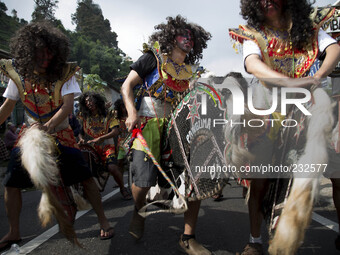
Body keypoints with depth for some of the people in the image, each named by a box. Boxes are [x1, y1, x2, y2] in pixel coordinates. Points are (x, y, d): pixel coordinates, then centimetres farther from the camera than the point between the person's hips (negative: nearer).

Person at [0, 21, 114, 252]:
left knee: (84, 176, -9)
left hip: (60, 133, -2)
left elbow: (68, 105, -23)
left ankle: (103, 221, 9)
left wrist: (49, 125, -40)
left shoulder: (65, 73, -12)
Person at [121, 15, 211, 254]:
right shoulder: (154, 58, 5)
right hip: (150, 125, -5)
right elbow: (127, 86, 0)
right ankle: (139, 211, 27)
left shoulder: (187, 71, 20)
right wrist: (132, 113, -15)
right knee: (143, 180, -12)